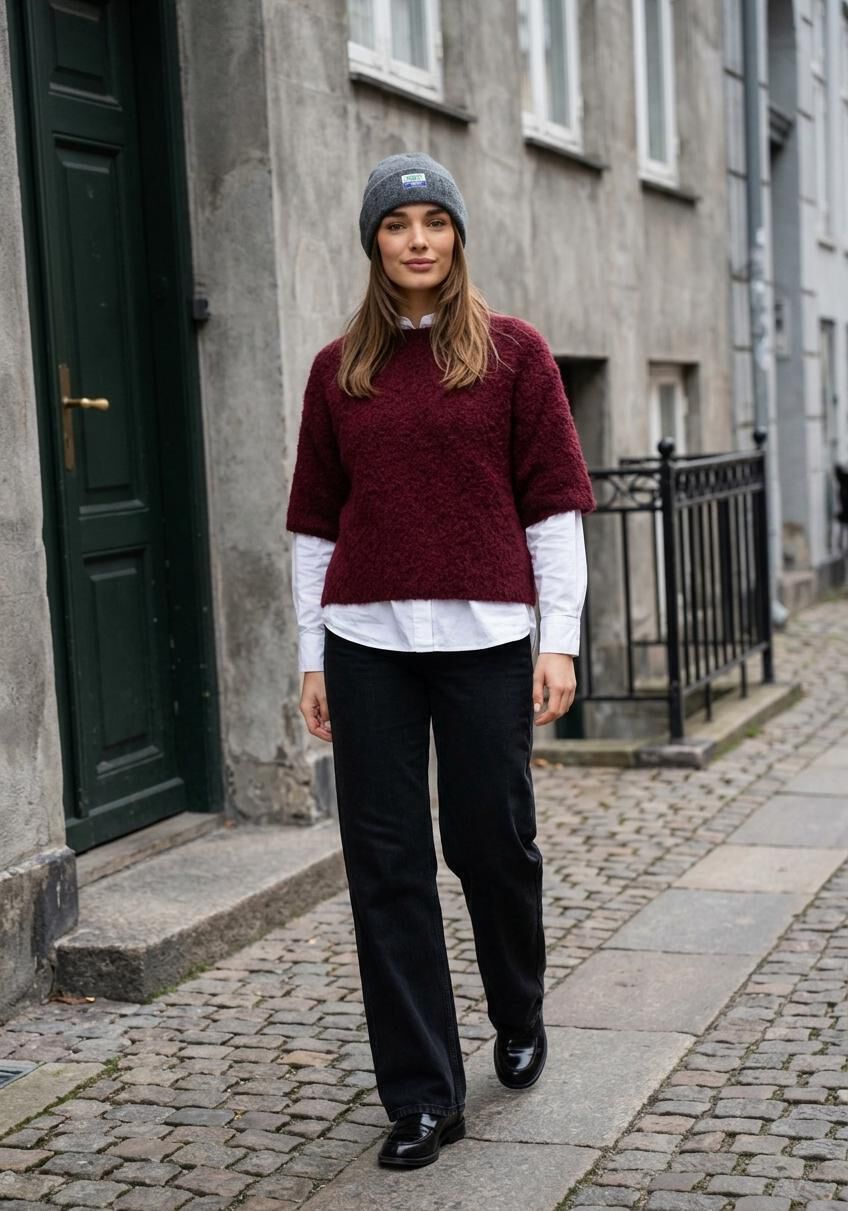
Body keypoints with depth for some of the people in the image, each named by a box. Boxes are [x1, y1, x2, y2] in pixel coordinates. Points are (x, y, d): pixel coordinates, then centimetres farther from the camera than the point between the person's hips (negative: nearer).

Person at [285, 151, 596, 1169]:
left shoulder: (514, 352, 3)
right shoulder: (339, 368, 10)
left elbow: (554, 503, 1)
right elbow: (315, 522, 11)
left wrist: (559, 638, -5)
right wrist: (312, 656, 8)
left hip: (484, 636, -2)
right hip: (367, 642, 2)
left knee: (493, 845, 5)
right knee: (387, 865, 2)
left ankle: (520, 1020, 36)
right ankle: (423, 1096, 12)